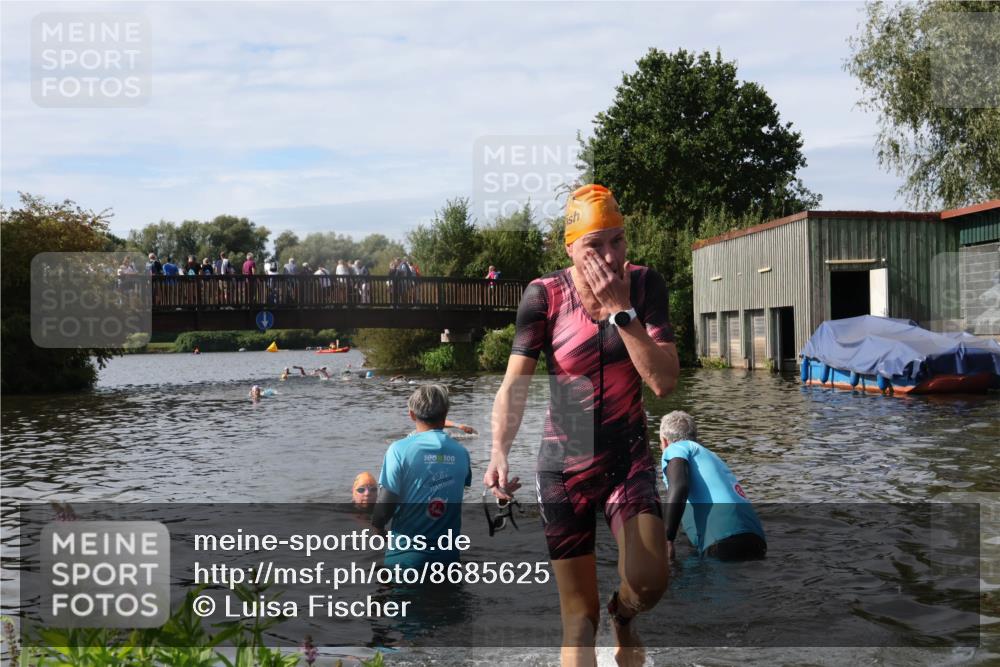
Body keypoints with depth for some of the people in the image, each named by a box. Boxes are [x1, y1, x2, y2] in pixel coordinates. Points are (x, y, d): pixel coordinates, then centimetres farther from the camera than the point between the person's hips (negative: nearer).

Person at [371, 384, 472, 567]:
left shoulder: (400, 449, -10)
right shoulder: (461, 453, 1)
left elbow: (384, 508, -11)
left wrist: (376, 526, 8)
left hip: (407, 555, -3)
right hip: (448, 555, 3)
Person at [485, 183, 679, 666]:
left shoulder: (644, 285, -6)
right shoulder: (544, 295, -11)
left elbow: (664, 382, -15)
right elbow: (514, 386, -17)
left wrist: (620, 311, -22)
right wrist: (499, 453, -33)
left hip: (628, 460, 1)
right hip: (563, 466, -1)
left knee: (648, 583, -18)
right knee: (579, 617, 3)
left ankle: (622, 615, 19)